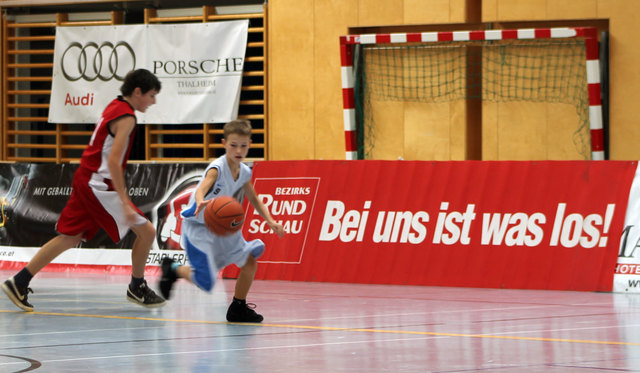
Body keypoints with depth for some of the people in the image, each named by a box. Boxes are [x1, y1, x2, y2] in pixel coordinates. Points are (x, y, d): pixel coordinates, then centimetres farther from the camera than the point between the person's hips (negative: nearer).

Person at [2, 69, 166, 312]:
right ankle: (137, 288, 11)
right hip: (99, 185, -10)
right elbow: (113, 162, -23)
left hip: (85, 180, 10)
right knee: (146, 231, -2)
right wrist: (125, 203, -25)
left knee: (68, 238, 11)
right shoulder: (126, 117, -15)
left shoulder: (114, 107, 15)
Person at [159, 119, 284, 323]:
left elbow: (254, 200, 17)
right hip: (199, 227, -7)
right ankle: (173, 268, 16)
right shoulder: (217, 169, -23)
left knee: (250, 261, -2)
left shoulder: (245, 172, 0)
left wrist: (270, 221, 3)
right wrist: (201, 203, -66)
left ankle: (238, 308, 15)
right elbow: (201, 189, -43)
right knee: (206, 282, -14)